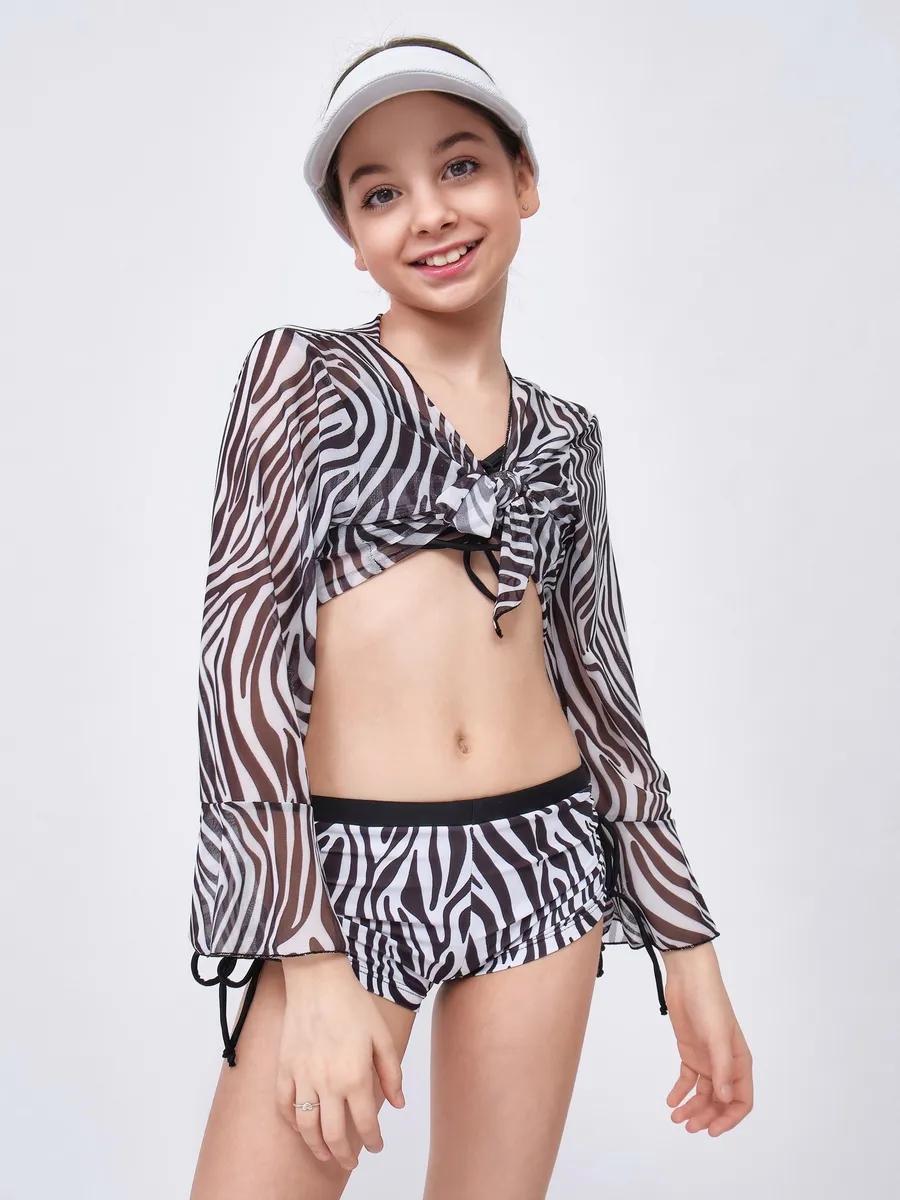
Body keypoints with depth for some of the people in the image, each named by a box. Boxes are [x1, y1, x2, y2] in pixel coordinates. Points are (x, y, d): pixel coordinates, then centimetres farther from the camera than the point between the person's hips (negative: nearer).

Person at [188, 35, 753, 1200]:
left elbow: (593, 678, 14)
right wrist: (311, 957, -15)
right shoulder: (301, 372, 2)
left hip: (543, 861, 4)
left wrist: (687, 948, 12)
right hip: (349, 869, -3)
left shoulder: (563, 435, 12)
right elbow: (244, 637, -7)